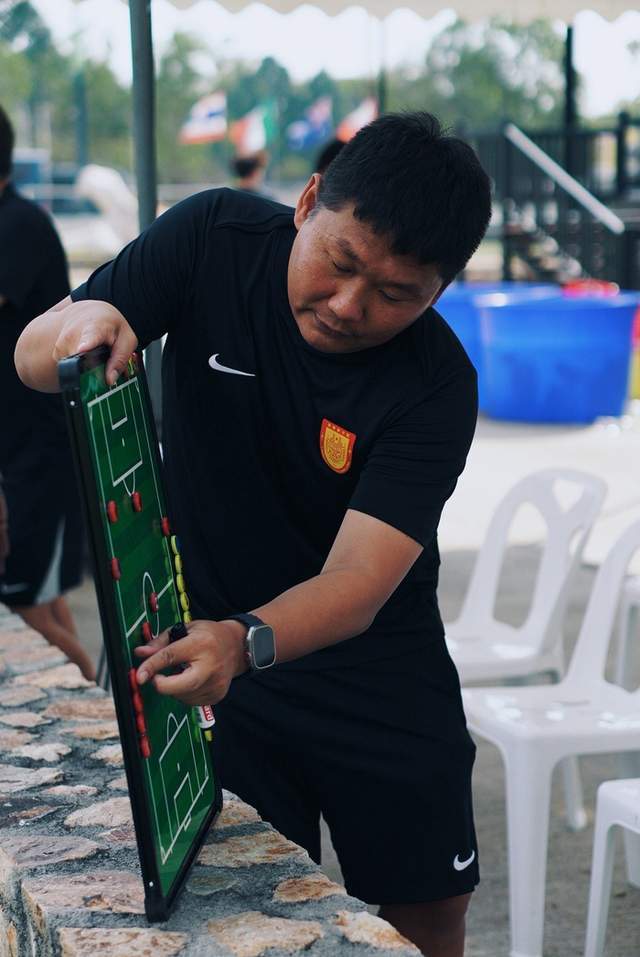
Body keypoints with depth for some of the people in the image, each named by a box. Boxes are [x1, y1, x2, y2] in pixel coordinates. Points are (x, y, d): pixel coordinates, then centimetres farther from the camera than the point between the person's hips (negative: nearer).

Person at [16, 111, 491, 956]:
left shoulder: (437, 386, -22)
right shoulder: (217, 238, -16)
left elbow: (358, 584, -30)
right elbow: (33, 360, -13)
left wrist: (246, 643, -50)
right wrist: (79, 326, -38)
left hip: (376, 675, 0)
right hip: (206, 651, 1)